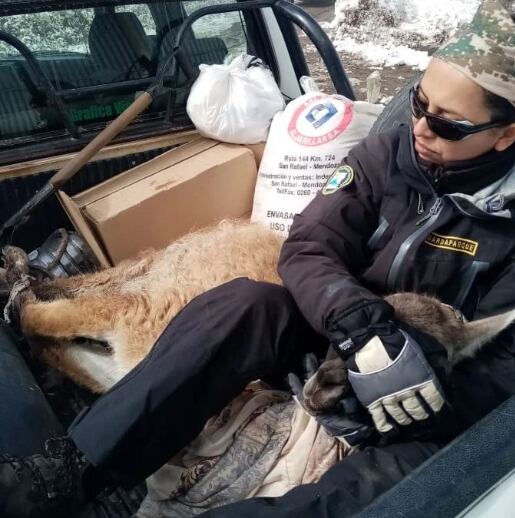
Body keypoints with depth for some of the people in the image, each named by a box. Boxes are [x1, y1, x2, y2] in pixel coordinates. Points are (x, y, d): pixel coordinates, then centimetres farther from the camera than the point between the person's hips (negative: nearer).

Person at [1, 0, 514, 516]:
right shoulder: (386, 156, -5)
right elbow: (306, 249, -15)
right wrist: (362, 328, -33)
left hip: (439, 386, -1)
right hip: (334, 340, 2)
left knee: (410, 474, -35)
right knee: (241, 303, -27)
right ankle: (69, 467, -25)